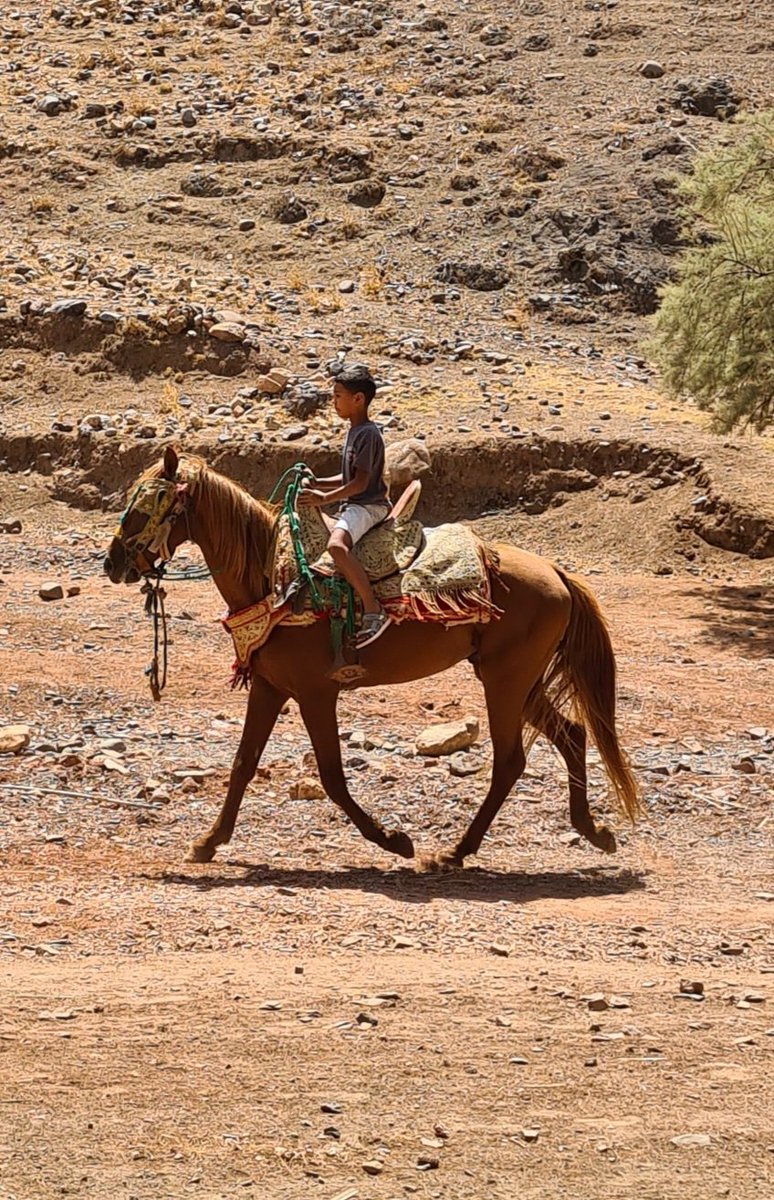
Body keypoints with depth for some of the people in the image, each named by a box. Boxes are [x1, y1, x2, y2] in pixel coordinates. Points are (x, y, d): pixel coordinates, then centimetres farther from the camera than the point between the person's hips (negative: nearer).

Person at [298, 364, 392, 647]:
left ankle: (373, 611, -40)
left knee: (336, 544, -37)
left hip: (368, 506, -11)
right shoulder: (354, 432, 16)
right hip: (352, 506, 11)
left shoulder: (367, 434, -15)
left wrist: (325, 498, -24)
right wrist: (316, 484, 11)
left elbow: (360, 483, -21)